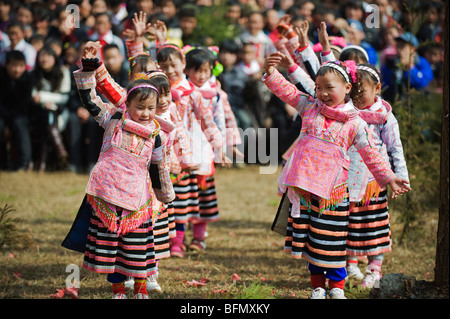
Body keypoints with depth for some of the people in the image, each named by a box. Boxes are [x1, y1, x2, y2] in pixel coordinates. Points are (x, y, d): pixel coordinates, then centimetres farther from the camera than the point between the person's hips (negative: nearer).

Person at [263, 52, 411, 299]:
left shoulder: (355, 123, -3)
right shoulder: (309, 107, 5)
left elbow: (371, 155, -3)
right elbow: (287, 91, 2)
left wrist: (389, 177, -12)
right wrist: (271, 72, -15)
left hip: (331, 188, -3)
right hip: (303, 185, 3)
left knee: (331, 240, 1)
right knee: (308, 237, 9)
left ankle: (337, 287, 15)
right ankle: (317, 286, 21)